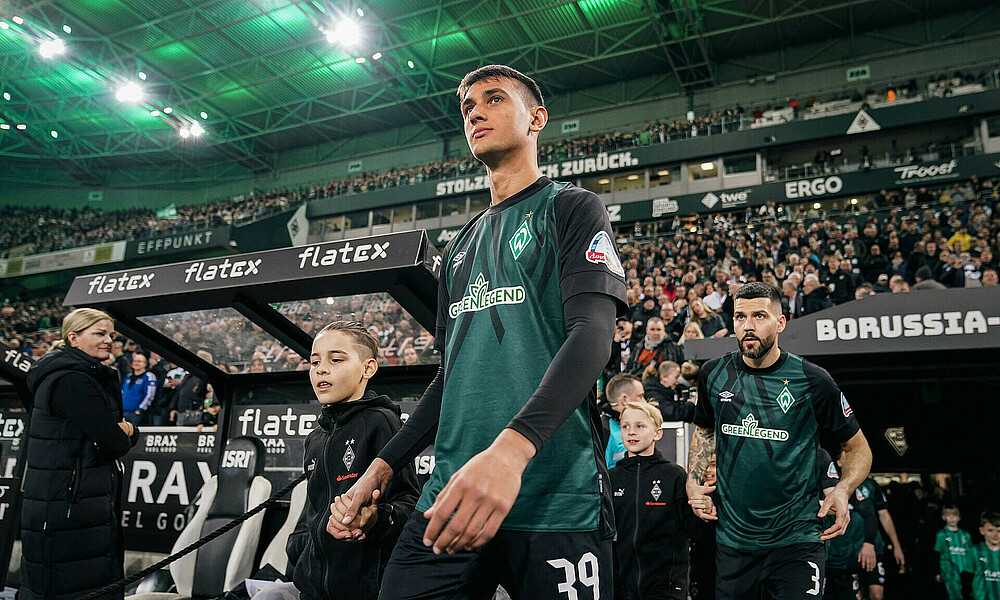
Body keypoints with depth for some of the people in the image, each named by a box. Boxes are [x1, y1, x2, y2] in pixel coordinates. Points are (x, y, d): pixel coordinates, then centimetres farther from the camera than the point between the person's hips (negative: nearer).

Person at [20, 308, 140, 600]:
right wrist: (126, 432, 1)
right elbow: (116, 443, -22)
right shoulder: (70, 380, -17)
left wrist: (125, 429, -8)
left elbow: (124, 437, 16)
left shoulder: (94, 376, 15)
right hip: (66, 508, -10)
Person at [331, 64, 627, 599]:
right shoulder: (462, 244, 21)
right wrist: (382, 466, 12)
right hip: (451, 497, 6)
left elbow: (592, 334, -14)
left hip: (556, 500, -5)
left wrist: (511, 447, -29)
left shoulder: (571, 207, 3)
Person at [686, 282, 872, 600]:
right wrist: (693, 481, 5)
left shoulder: (812, 381, -9)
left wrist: (842, 490, -16)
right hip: (733, 540, 3)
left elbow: (858, 448, 3)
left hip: (795, 539, -3)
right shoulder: (714, 374, -1)